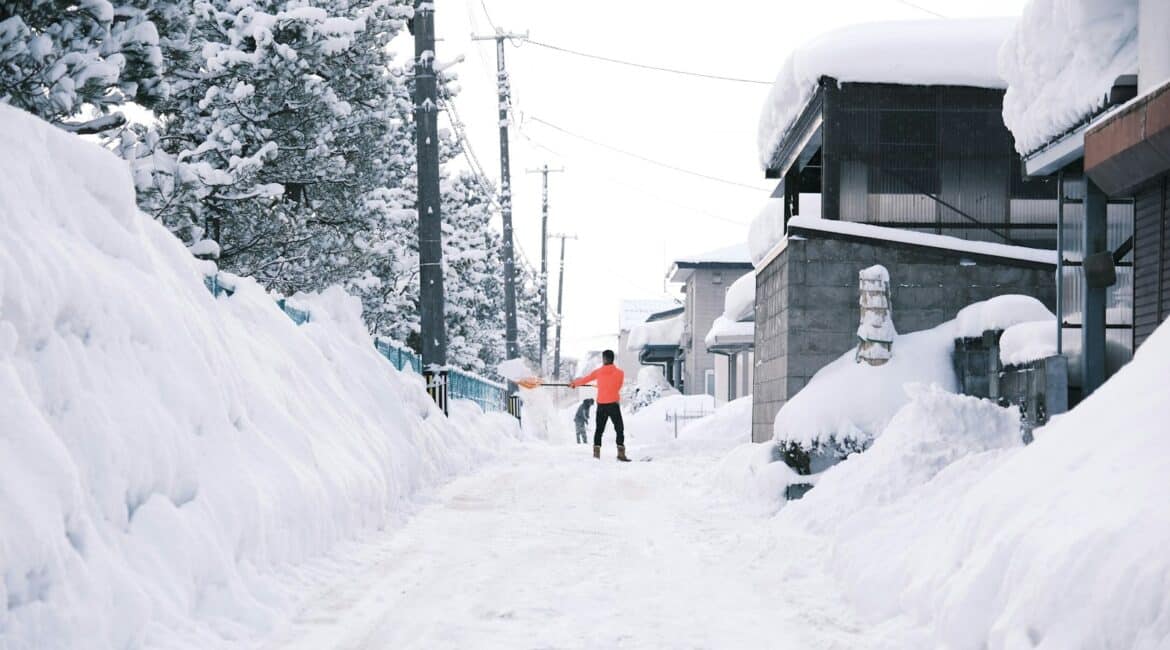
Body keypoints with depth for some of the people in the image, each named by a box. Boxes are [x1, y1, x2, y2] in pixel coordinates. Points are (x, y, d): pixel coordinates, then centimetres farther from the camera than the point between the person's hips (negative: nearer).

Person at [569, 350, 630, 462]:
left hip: (601, 405, 3)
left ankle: (596, 453, 10)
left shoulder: (598, 372, 1)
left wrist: (574, 383, 33)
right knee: (619, 429, 0)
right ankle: (621, 453, -10)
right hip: (613, 404, -3)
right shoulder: (619, 373, -4)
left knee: (599, 429, 13)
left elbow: (585, 379, 14)